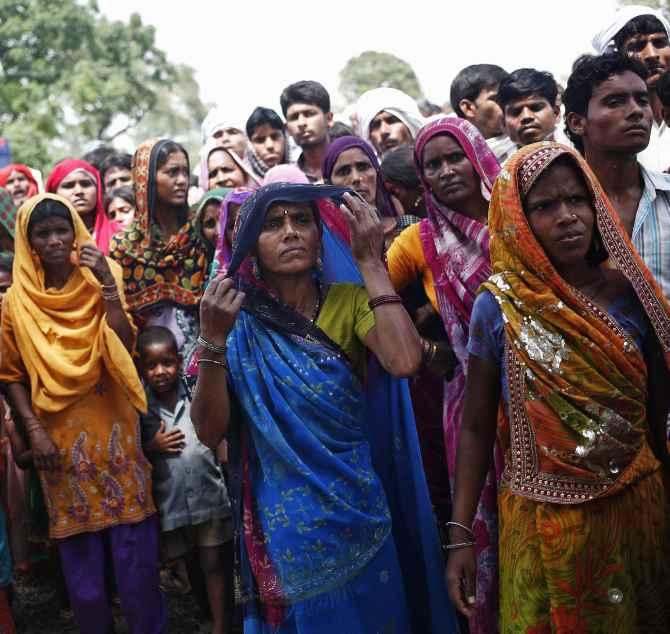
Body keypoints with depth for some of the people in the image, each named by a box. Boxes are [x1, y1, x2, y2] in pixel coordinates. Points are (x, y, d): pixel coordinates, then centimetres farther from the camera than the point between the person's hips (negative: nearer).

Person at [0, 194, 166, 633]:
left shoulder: (101, 280, 0)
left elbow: (124, 347, -12)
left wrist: (107, 282, -20)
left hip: (114, 428, 0)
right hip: (61, 436, 1)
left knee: (135, 547, 1)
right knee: (81, 555, 9)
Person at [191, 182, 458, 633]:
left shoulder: (350, 302, -6)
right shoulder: (238, 319, -5)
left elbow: (405, 361, -26)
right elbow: (209, 432, -12)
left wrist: (370, 262, -19)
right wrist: (213, 341, -24)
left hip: (358, 512, 1)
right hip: (283, 521, 0)